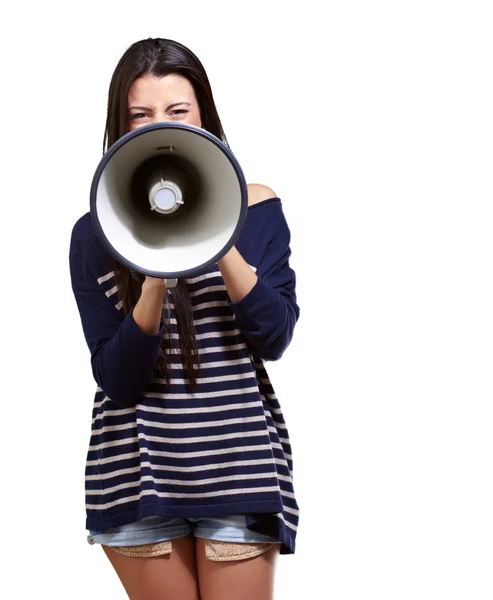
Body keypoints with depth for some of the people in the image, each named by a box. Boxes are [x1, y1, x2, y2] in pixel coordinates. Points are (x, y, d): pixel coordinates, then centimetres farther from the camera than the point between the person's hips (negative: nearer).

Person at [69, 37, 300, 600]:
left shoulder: (255, 207, 2)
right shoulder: (96, 233, 0)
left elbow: (274, 340, -6)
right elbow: (116, 380, -7)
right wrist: (155, 284, -23)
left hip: (238, 466, 0)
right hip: (138, 465, 0)